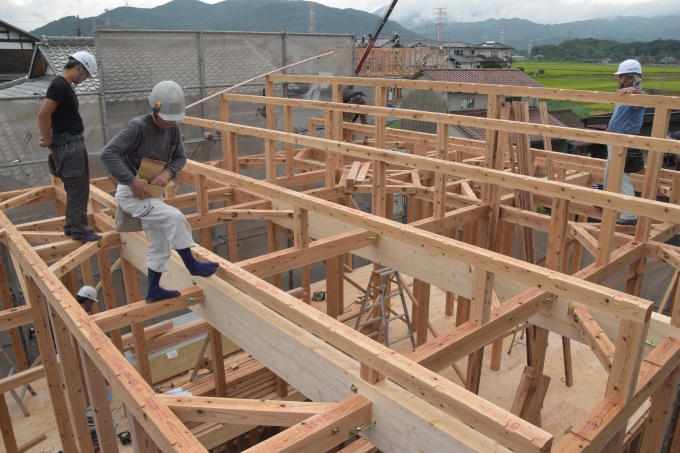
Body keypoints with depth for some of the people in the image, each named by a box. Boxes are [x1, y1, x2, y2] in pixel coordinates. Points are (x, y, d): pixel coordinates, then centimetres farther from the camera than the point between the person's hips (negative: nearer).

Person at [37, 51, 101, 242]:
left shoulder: (67, 85, 14)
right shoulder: (59, 85, -16)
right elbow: (43, 115, -23)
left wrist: (50, 138, 10)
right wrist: (48, 140, -12)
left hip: (75, 144, 10)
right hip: (67, 146, -10)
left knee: (81, 188, 16)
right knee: (77, 189, -4)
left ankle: (72, 226, 26)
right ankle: (79, 231, 4)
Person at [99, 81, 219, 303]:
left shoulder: (173, 128, -3)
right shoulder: (138, 127, -23)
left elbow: (180, 157, 6)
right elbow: (107, 154, -29)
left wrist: (167, 173, -15)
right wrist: (132, 180, -31)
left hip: (152, 192, 8)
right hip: (131, 193, -8)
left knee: (161, 245, 12)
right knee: (174, 217, -24)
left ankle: (153, 290, 27)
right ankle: (192, 265, -7)